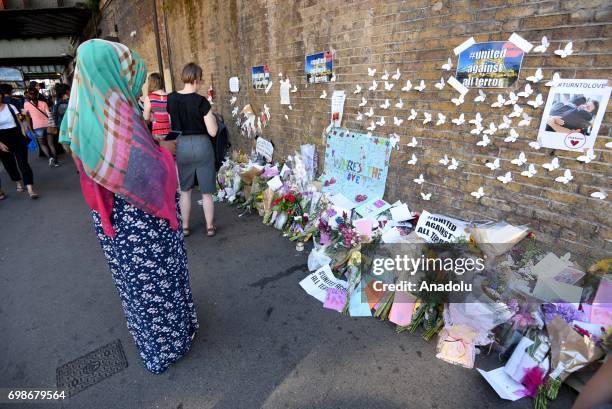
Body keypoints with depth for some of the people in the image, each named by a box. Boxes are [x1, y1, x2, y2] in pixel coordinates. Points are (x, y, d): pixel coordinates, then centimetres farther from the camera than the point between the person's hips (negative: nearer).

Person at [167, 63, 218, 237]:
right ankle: (210, 227, 19)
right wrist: (212, 118, 5)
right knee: (206, 191, 9)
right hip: (201, 145, -3)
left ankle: (185, 227, 24)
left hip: (181, 146, 4)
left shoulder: (170, 99, -1)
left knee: (185, 190, 17)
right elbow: (213, 132, -12)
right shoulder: (201, 101, -13)